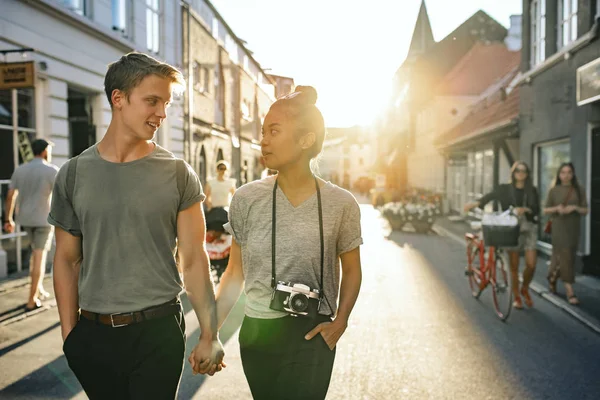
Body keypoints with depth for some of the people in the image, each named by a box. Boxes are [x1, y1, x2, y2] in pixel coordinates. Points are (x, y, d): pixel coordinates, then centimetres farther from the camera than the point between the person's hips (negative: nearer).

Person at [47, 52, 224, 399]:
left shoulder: (178, 174, -4)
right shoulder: (74, 174, 0)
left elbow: (194, 260, -4)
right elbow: (68, 260, 5)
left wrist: (210, 337, -5)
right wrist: (69, 333, 3)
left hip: (159, 331, -2)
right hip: (94, 333, 2)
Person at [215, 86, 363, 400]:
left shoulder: (341, 204, -9)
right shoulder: (247, 199, -7)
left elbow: (352, 270, 5)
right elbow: (235, 272, 2)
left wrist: (340, 321, -9)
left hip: (312, 337, -2)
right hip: (255, 334, 2)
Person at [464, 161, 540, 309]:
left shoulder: (532, 190, 6)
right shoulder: (505, 189, 3)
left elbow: (536, 209, -1)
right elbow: (490, 196, -2)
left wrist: (525, 209, -21)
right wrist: (475, 204, -20)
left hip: (529, 229, 2)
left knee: (531, 264, -5)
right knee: (514, 266, 2)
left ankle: (525, 289, 23)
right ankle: (516, 297, 18)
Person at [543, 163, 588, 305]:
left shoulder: (579, 190, 3)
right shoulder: (554, 191, 1)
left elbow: (585, 210, 2)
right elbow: (545, 210, 4)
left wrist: (575, 207, -18)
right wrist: (556, 208, -16)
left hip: (573, 228, 2)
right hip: (559, 227, -2)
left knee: (559, 256, 11)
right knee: (565, 256, -8)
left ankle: (552, 278, 37)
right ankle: (570, 291, -7)